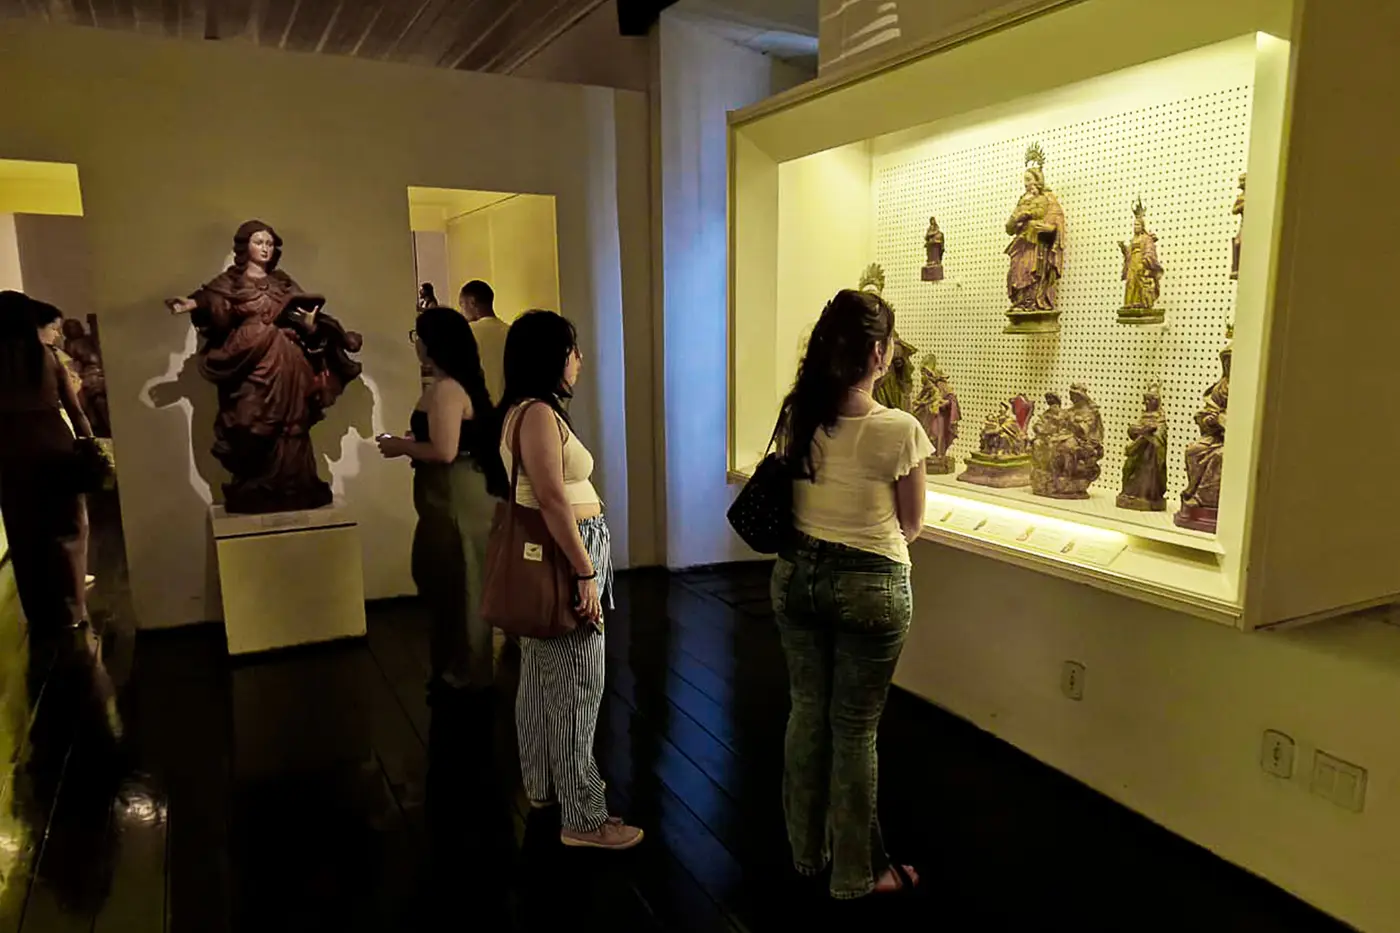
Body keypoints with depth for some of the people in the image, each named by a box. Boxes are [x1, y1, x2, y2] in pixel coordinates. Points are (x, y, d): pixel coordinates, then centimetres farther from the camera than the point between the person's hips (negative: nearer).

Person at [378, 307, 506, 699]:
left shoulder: (446, 389, -19)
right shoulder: (452, 385, 12)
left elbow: (445, 451, -26)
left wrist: (400, 447, -11)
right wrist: (408, 442, 12)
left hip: (456, 497, -10)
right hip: (452, 494, 10)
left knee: (458, 584, 2)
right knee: (449, 582, 18)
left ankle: (465, 676, 16)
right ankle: (456, 668, 31)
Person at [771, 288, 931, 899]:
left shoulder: (796, 415, -4)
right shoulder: (900, 430, -18)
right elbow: (912, 525, -5)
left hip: (797, 575, 5)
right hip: (869, 586, -5)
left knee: (807, 713, 18)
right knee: (854, 728, 9)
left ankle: (806, 851, 36)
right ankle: (855, 874, 27)